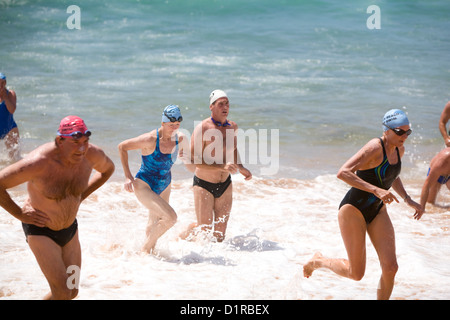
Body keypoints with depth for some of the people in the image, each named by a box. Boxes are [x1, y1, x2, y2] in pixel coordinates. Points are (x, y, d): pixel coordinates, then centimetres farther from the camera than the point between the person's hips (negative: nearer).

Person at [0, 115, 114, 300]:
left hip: (70, 228, 6)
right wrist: (19, 214, -16)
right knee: (63, 293, -15)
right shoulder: (39, 162, -32)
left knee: (72, 292, 11)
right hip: (40, 230, -6)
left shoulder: (92, 154, -15)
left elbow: (108, 168, 11)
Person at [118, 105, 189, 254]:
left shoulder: (180, 139, -6)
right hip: (144, 185, -7)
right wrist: (128, 176, -14)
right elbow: (122, 147, -12)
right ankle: (145, 249, -5)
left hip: (164, 187, 7)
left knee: (154, 227, 20)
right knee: (170, 217, -22)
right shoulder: (150, 139, -24)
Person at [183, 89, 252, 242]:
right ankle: (184, 236, 28)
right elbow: (194, 161, -22)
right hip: (204, 184, -5)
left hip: (225, 185, 5)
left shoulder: (233, 127, 1)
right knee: (204, 230, -2)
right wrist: (222, 167, -29)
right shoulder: (202, 128, -18)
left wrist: (240, 167, 9)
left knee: (220, 233, 7)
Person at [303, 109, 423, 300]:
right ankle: (318, 261, 26)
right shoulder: (374, 148, -24)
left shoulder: (399, 149, 3)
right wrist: (376, 190, -39)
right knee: (356, 273, -1)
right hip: (353, 210, -7)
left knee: (390, 267, -7)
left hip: (377, 212, 7)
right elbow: (343, 173, -33)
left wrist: (408, 200, 11)